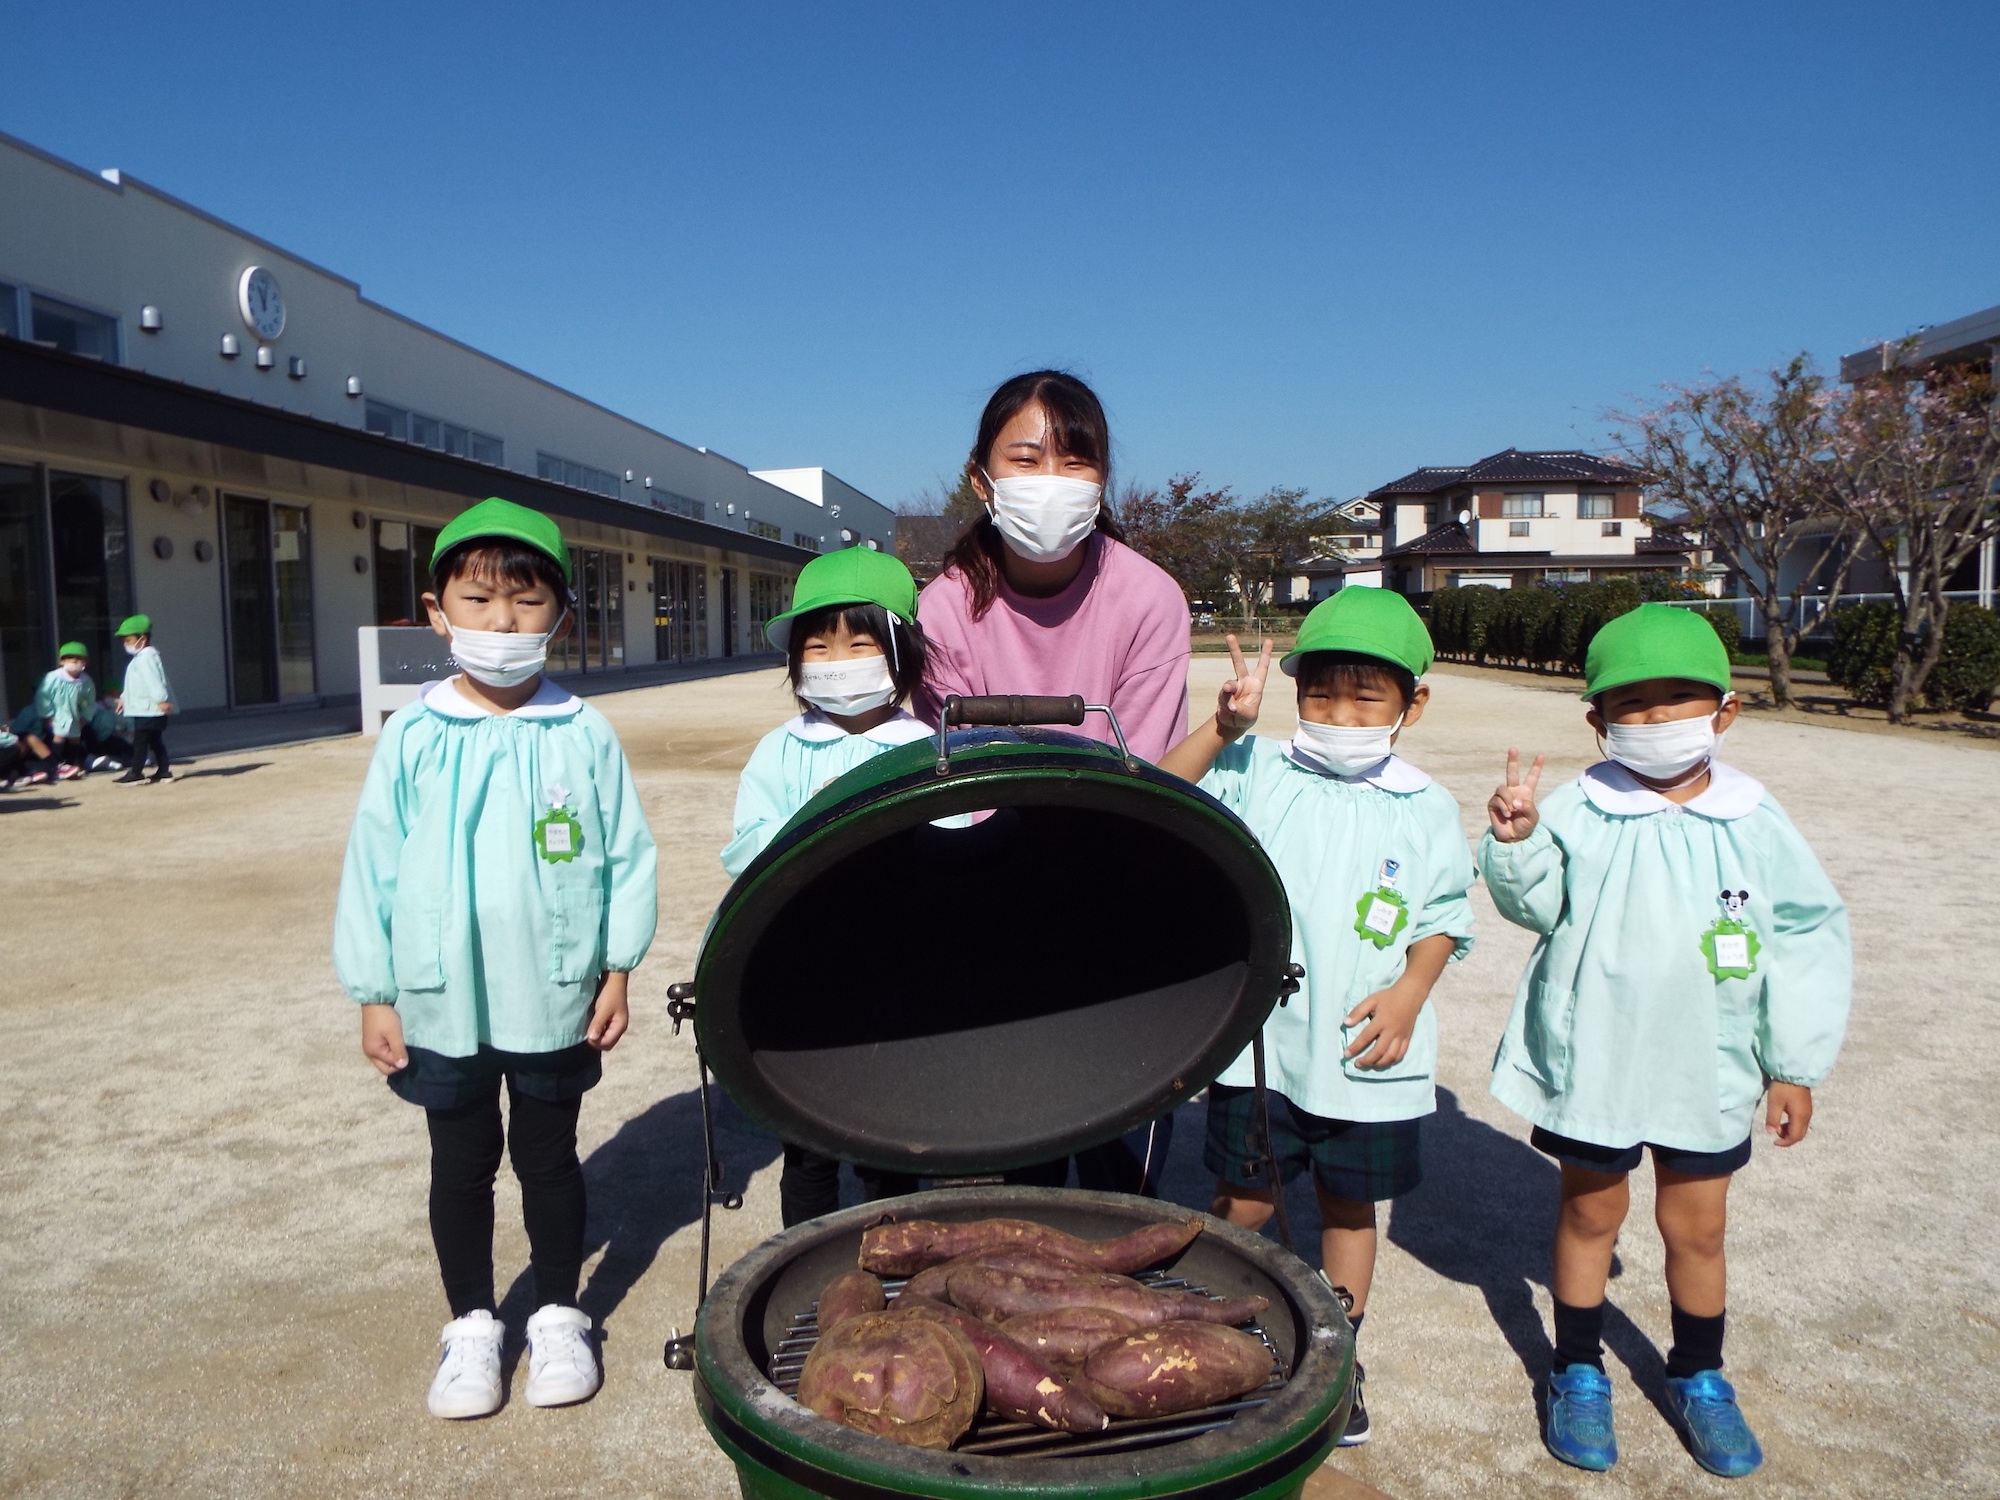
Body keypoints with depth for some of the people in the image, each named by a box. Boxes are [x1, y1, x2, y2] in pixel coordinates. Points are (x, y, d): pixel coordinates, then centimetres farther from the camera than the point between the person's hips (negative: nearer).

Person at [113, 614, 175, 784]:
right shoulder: (141, 657, 20)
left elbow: (154, 680, -23)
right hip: (144, 710, 10)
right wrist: (124, 697, 27)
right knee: (155, 741, 10)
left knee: (140, 740, -7)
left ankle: (135, 773, -4)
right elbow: (136, 683, 28)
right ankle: (163, 771, 11)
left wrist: (162, 700, -29)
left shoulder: (146, 657, -14)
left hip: (147, 710, -10)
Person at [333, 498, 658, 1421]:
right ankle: (472, 1324, 35)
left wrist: (617, 970, -3)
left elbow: (625, 854, -3)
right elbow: (372, 866, -1)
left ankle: (559, 1314, 34)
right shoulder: (413, 739, -6)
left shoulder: (583, 736, -8)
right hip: (442, 1003, 1)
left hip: (554, 1001, -1)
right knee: (460, 1165, 16)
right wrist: (375, 995, -1)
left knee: (548, 1157, 16)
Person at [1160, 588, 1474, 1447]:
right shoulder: (1260, 773, -2)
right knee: (1245, 1200, 8)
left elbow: (1443, 921, 4)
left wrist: (1409, 992, -12)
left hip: (1368, 1055, 1)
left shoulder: (1426, 811, 0)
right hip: (1259, 1042, -1)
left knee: (1350, 1203, 16)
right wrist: (1225, 727, -21)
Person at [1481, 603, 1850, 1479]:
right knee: (1590, 1212, 14)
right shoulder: (1581, 811, -9)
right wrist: (1515, 844, -30)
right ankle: (1578, 1374, 32)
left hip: (1707, 1069, 2)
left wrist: (1795, 1065, 3)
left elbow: (1805, 943, 2)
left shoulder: (1754, 824, -4)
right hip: (1589, 1060, -1)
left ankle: (1698, 1379, 38)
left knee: (1697, 1226, 14)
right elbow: (1537, 906, -10)